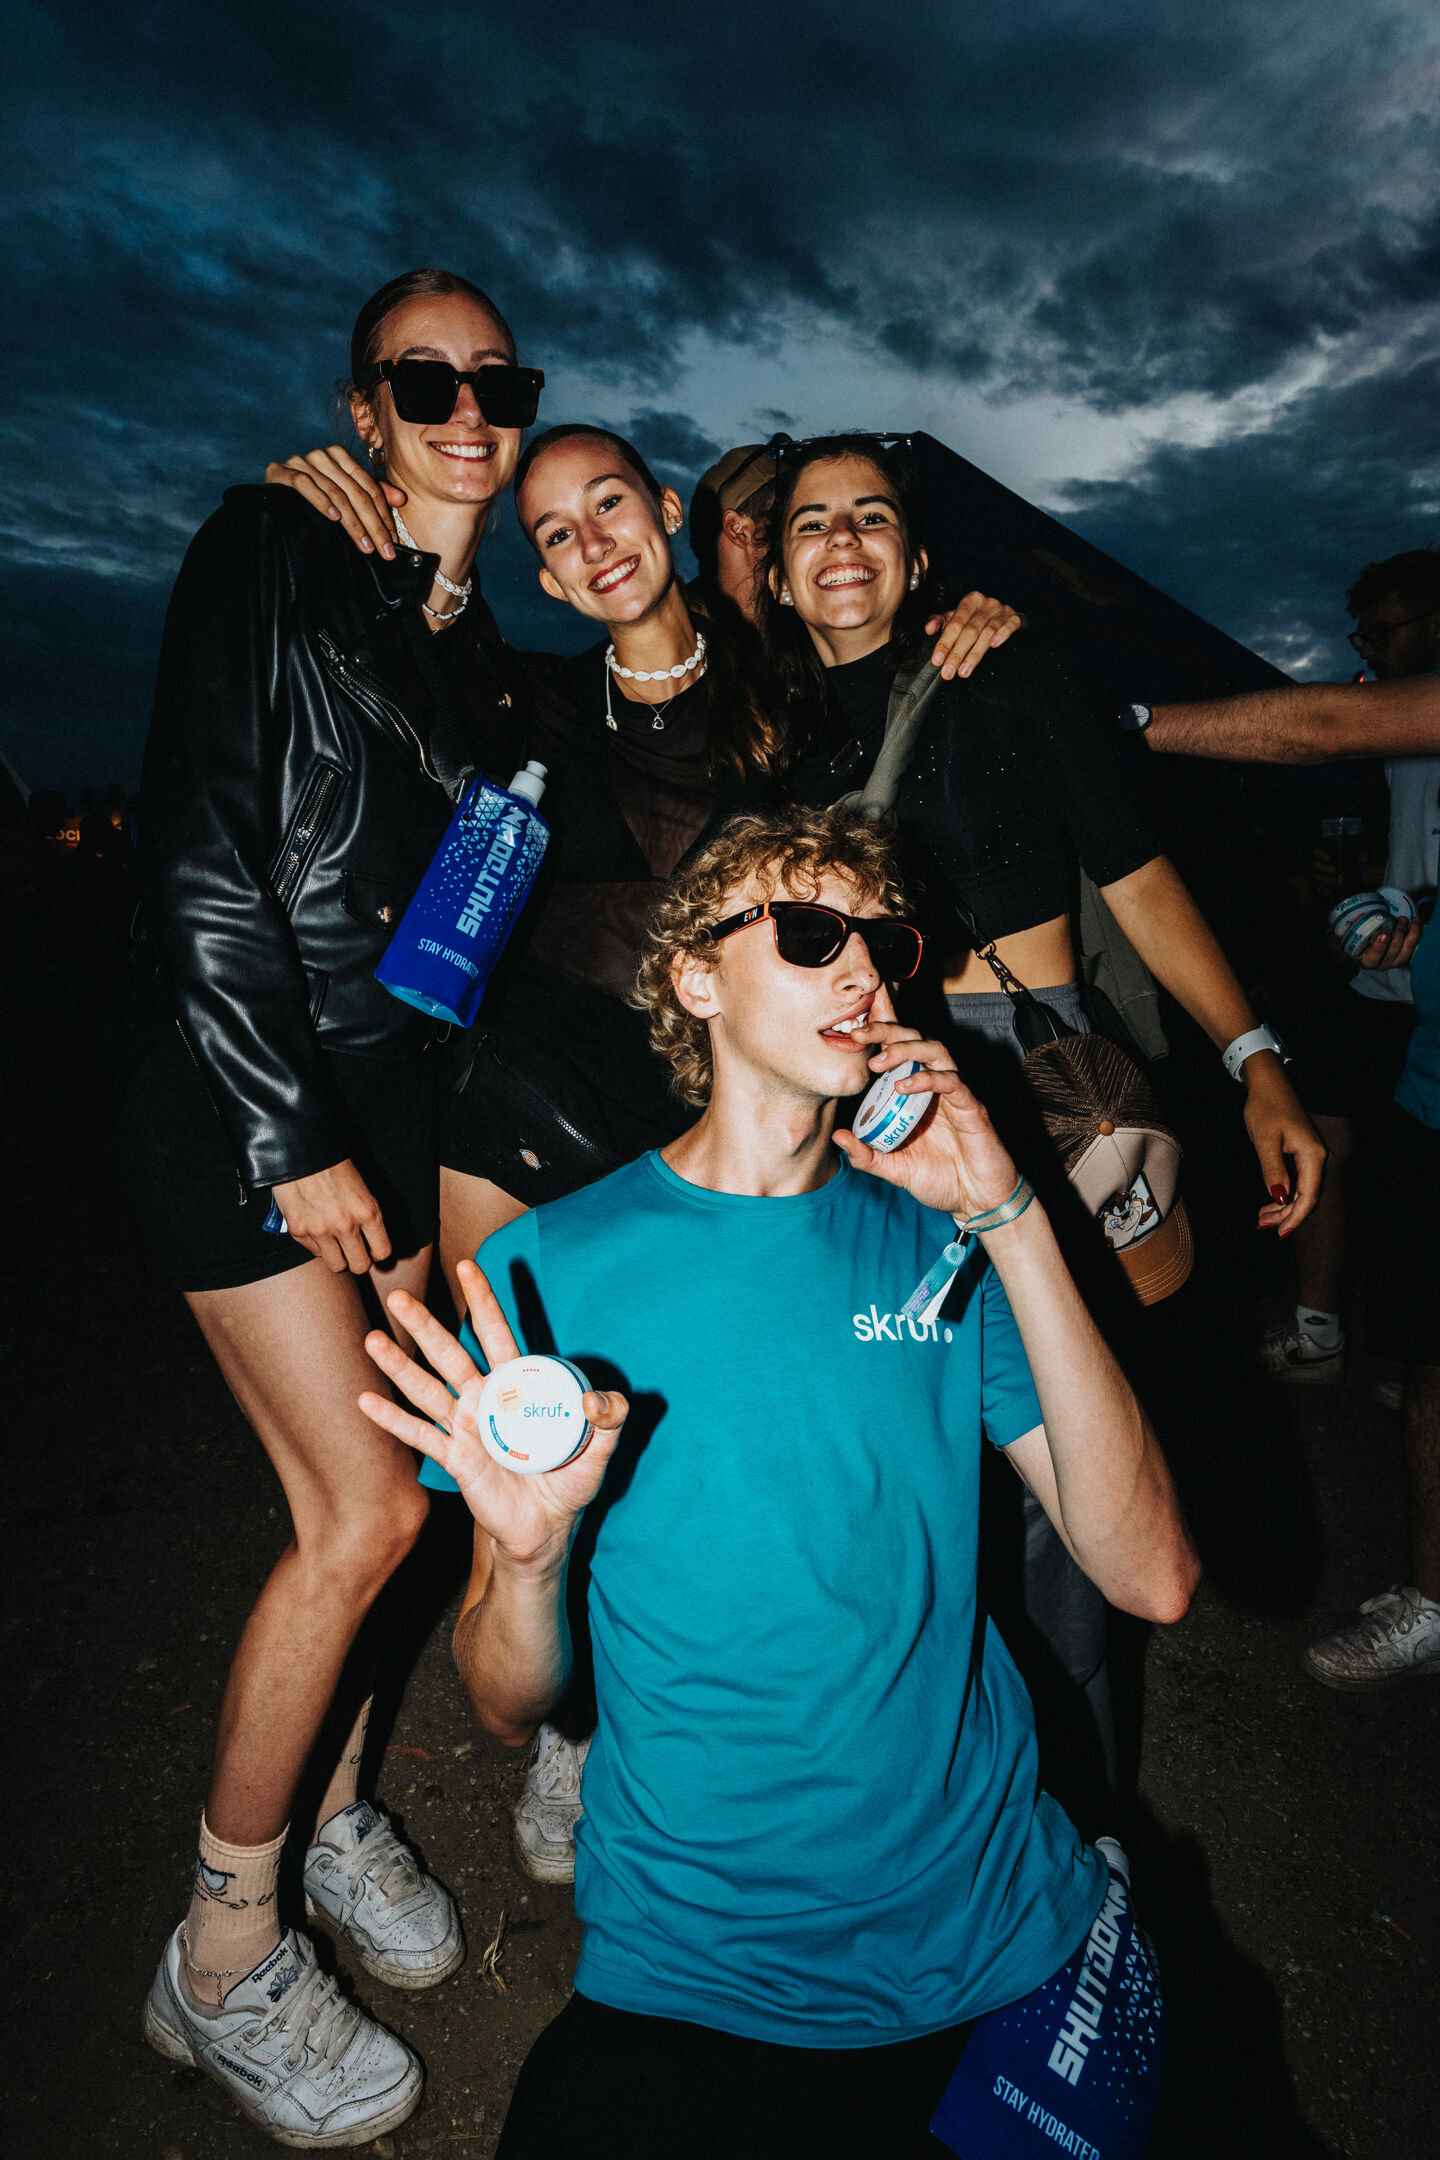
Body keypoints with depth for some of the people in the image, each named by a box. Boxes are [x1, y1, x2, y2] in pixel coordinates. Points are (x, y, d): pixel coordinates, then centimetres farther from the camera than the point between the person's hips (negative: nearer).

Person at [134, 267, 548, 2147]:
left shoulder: (479, 643, 16)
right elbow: (203, 862, -14)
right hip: (250, 1098, -6)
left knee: (372, 1487, 9)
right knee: (365, 1509, -8)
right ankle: (221, 1960, 15)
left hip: (399, 1096, 7)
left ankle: (336, 1817, 32)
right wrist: (292, 1139, -16)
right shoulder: (271, 554, -5)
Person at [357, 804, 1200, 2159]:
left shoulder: (935, 1238, -3)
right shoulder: (550, 1267, -9)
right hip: (691, 1981, -1)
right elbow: (509, 1714, -4)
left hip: (1003, 1933, 2)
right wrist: (526, 1554, -27)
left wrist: (1010, 1217, -19)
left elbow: (1152, 1578, -12)